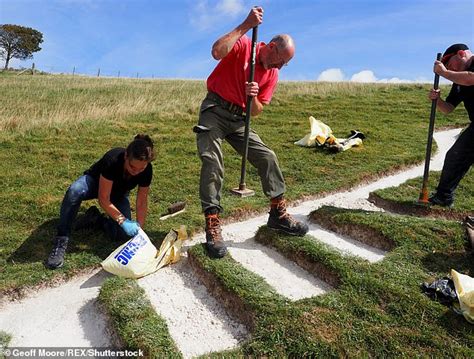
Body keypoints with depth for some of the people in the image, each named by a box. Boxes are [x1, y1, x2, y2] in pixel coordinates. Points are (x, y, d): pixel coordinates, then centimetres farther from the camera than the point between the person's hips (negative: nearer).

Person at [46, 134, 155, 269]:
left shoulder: (146, 170, -28)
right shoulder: (112, 160, -38)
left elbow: (142, 201, -17)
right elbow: (103, 199, -32)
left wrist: (139, 227, -26)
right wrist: (123, 220, -39)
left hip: (118, 194, 3)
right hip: (94, 182, -2)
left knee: (123, 234, -22)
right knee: (74, 191, -39)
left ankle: (96, 219, 6)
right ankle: (61, 242, -26)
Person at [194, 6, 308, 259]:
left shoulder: (272, 74, 7)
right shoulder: (243, 45, -7)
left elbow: (256, 111, 5)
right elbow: (217, 52, -29)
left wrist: (253, 98, -17)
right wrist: (246, 26, -28)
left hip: (239, 118, 6)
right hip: (214, 110, -5)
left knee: (267, 157, -2)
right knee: (212, 164, -18)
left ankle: (278, 214, 9)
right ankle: (212, 228, -13)